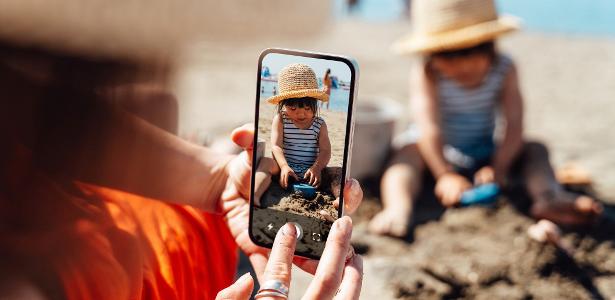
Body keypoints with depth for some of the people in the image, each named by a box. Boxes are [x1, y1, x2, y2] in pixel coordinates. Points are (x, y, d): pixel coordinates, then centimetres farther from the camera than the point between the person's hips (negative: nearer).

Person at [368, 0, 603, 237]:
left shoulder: (504, 70, -14)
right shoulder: (426, 75, -23)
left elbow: (514, 124, -20)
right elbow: (429, 128, -31)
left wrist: (498, 167, -33)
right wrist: (445, 174, -40)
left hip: (484, 153, 3)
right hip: (439, 153, -3)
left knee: (534, 149, -15)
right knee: (409, 151, -32)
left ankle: (550, 196, -40)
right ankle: (399, 207, -57)